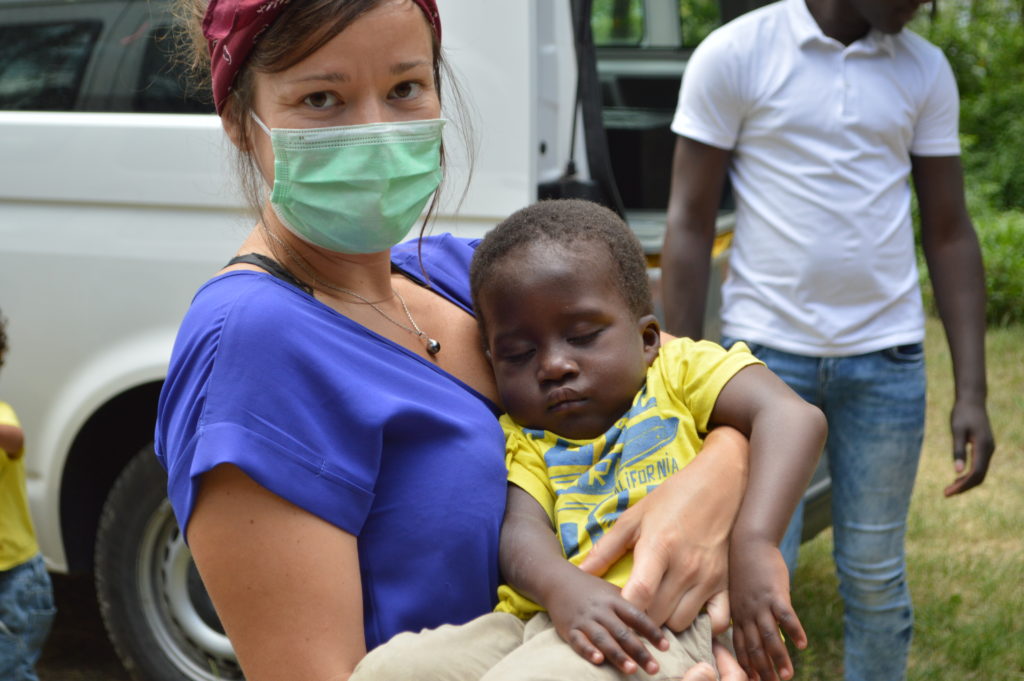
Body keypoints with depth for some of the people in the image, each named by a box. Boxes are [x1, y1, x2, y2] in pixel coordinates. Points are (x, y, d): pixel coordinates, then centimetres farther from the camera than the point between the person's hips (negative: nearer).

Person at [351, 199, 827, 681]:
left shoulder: (681, 368, 14)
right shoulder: (523, 437, 24)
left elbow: (794, 418, -4)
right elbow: (522, 527, 4)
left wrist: (753, 543, -22)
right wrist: (561, 586, -23)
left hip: (650, 629, -4)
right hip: (536, 621, 5)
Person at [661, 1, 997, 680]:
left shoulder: (926, 71, 6)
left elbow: (950, 234, 7)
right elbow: (689, 224, -3)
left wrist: (971, 393, 1)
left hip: (887, 360, 3)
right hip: (768, 350, -3)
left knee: (875, 576, 9)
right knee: (755, 579, -1)